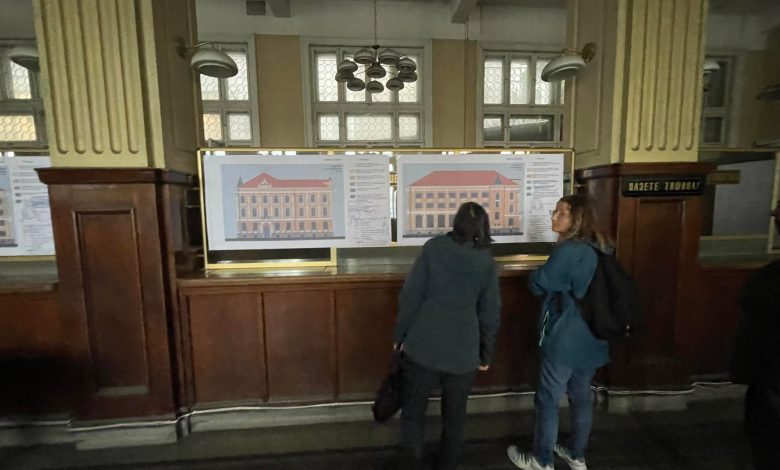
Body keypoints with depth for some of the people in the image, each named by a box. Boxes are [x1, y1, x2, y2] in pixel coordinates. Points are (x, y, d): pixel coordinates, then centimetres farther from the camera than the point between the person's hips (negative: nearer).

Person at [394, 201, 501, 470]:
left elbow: (410, 295, -6)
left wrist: (400, 336, 3)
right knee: (454, 416, 21)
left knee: (412, 413, 14)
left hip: (423, 344, -2)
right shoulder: (487, 262, 3)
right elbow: (490, 313, 5)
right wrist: (486, 354, 16)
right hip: (463, 350, 2)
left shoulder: (434, 247, -2)